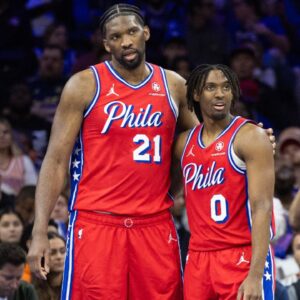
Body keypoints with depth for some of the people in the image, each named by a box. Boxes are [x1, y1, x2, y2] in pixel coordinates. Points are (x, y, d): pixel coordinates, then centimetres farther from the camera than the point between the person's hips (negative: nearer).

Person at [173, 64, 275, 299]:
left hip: (243, 256, -6)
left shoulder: (250, 137, -8)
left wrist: (255, 275, -23)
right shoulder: (185, 143, 11)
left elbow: (262, 208, -15)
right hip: (199, 259, 6)